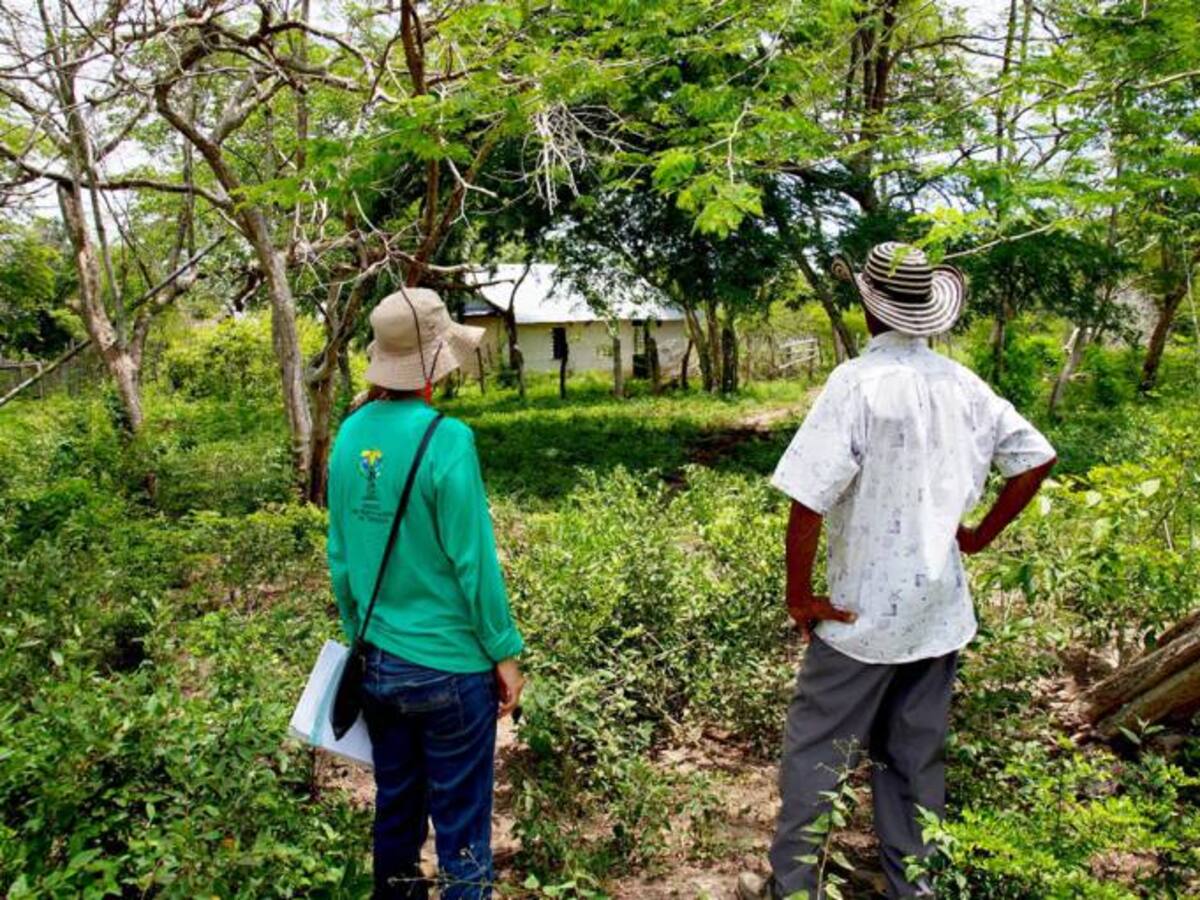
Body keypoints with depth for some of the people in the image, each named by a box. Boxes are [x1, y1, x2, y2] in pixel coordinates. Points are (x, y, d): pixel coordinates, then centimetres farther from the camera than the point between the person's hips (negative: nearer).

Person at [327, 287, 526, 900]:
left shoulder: (351, 435, -2)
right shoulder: (445, 439, -20)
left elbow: (340, 556, 5)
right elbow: (473, 560, -16)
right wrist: (504, 651, -5)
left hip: (379, 663, 6)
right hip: (450, 665, -6)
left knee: (395, 810, 22)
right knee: (460, 826, 10)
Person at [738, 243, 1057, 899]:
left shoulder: (859, 381, -18)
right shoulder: (962, 385, 2)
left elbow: (808, 497, -24)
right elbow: (1037, 459, 10)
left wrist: (798, 593, -12)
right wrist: (978, 537, 15)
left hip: (864, 611, -6)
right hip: (940, 608, 6)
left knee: (814, 751, 9)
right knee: (916, 756, 18)